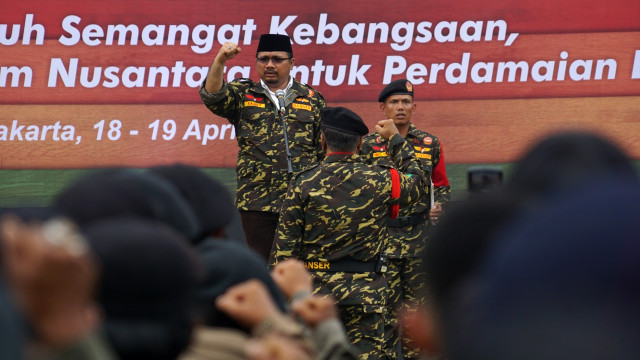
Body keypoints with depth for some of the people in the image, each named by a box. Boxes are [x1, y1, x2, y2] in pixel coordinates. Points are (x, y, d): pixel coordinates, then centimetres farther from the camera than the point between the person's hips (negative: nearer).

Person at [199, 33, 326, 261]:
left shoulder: (311, 99, 12)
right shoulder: (243, 95, 10)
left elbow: (326, 150, 13)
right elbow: (212, 96, -10)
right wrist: (220, 61, -26)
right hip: (257, 202, 0)